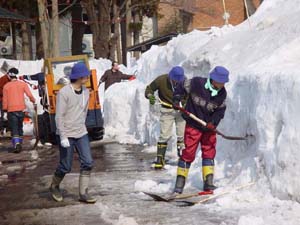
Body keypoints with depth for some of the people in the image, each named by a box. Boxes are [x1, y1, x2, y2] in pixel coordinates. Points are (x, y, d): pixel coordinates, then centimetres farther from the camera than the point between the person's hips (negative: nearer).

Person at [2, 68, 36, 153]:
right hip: (21, 109, 2)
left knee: (14, 129, -3)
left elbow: (5, 99, 0)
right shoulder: (23, 84, 2)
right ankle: (20, 143, 22)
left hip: (11, 110, -2)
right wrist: (33, 100, 15)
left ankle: (16, 144, -22)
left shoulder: (6, 86, -1)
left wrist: (5, 109, 10)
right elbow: (30, 95, -6)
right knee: (20, 127, 18)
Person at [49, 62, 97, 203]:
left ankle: (83, 193, 3)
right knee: (65, 167, 2)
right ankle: (54, 187, 29)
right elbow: (59, 116, -16)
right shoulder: (64, 93, -15)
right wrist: (63, 136, -20)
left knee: (87, 163, -4)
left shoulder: (86, 92, 5)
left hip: (81, 133, 6)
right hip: (66, 135, -6)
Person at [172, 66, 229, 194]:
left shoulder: (222, 93, -5)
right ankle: (179, 184, 3)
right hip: (193, 125, -4)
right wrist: (176, 99, -15)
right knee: (188, 153, -5)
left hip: (209, 126, 5)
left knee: (209, 152, 6)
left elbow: (220, 110, 2)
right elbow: (182, 87, -3)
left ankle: (208, 183, 13)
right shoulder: (197, 83, -19)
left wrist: (213, 122, -14)